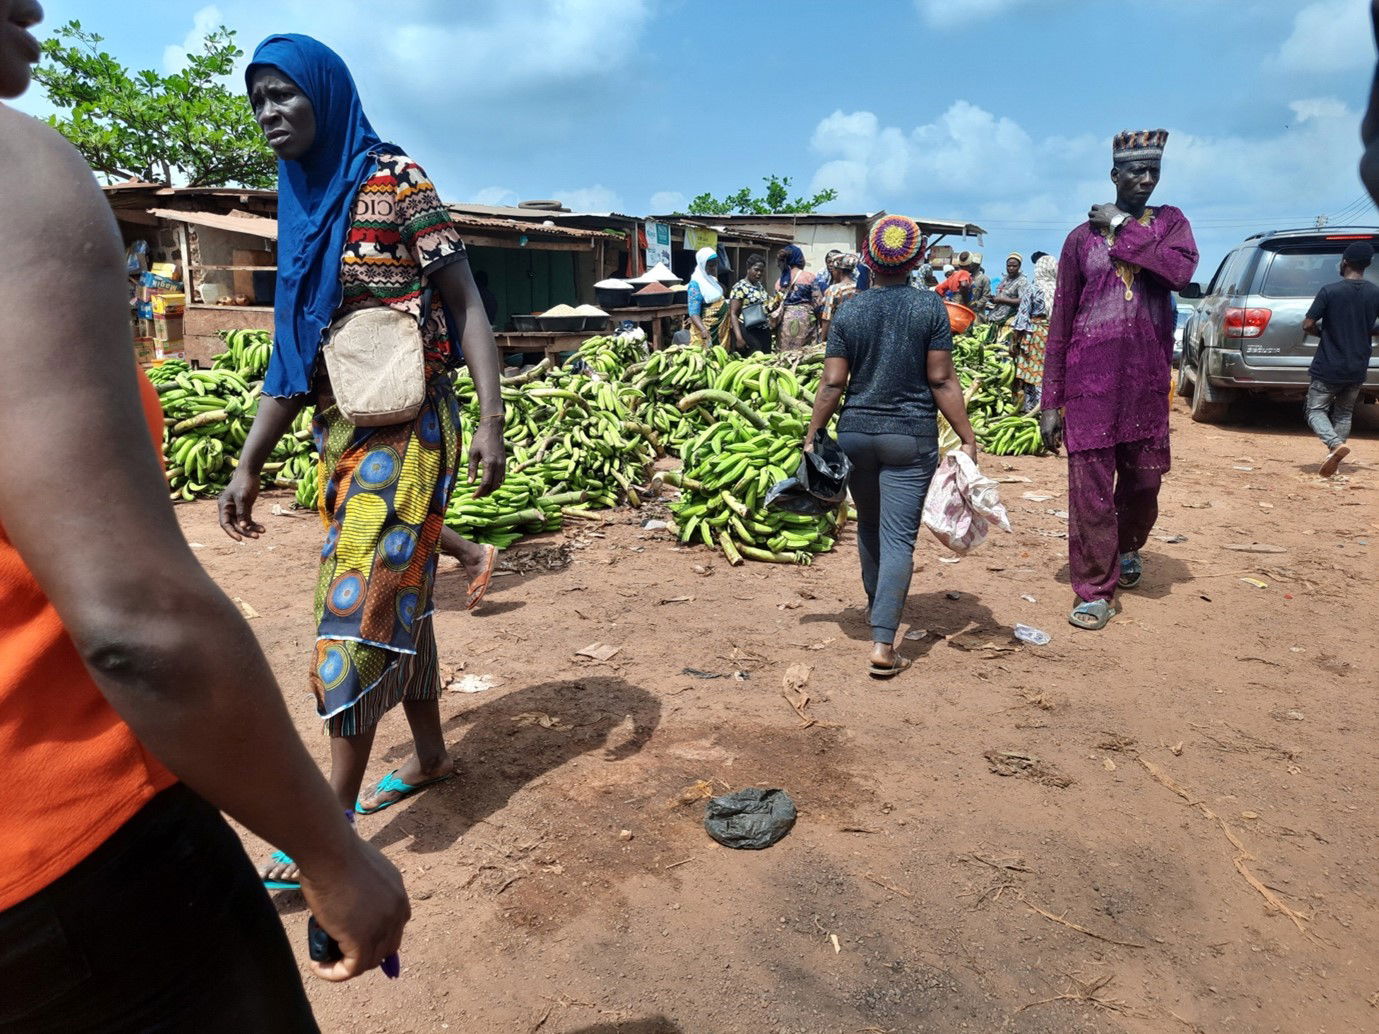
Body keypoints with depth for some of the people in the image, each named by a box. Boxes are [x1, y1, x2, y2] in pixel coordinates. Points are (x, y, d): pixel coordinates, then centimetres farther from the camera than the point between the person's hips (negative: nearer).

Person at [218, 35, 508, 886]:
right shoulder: (302, 205, 15)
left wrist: (491, 418, -20)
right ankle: (432, 754, 30)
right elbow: (296, 350, 15)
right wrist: (249, 464, 13)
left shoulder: (394, 180, -5)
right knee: (394, 597, 14)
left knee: (359, 607, -7)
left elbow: (465, 301, -9)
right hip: (342, 430, 8)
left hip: (405, 425, -7)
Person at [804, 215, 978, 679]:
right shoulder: (930, 307, -4)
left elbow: (832, 384, -3)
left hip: (856, 432, 3)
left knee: (869, 525, 22)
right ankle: (883, 644, -9)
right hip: (910, 437, -2)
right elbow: (941, 381, -7)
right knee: (898, 537, -3)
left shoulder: (847, 313, 0)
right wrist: (967, 437, -1)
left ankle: (876, 605, 42)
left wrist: (812, 435, 5)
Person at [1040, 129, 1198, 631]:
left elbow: (1181, 271, -15)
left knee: (1144, 479, 13)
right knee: (1090, 487, -3)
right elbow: (1060, 323, 2)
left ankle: (1128, 547, 43)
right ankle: (1095, 589, 9)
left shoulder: (1170, 222, 9)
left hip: (1148, 381, 2)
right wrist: (1050, 401, -2)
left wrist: (1122, 227, -8)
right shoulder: (1082, 237, 4)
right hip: (1089, 379, -2)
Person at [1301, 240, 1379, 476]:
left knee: (1316, 411, 5)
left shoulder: (1330, 291, -12)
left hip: (1328, 367, -4)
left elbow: (1307, 325, -11)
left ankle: (1336, 444, -21)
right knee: (1344, 414, 18)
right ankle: (1335, 460, 13)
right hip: (1357, 369, 4)